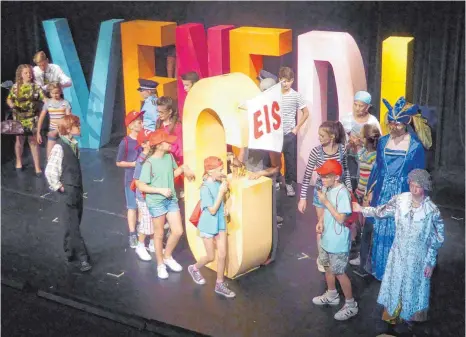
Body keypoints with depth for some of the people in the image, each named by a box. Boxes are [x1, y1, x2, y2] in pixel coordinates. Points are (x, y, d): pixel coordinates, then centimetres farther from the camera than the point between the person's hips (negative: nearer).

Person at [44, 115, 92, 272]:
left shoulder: (73, 144, 6)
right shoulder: (59, 147, -19)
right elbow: (49, 171, -22)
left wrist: (79, 187, 12)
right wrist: (58, 187, -13)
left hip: (77, 190, 8)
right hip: (67, 193, -8)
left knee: (74, 225, 17)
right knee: (73, 227, -1)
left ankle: (70, 252, 30)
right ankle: (82, 258, 1)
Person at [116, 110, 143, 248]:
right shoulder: (125, 142, -11)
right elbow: (119, 163, -5)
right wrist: (133, 164, -16)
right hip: (132, 179, -3)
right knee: (133, 207, 5)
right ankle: (133, 235, 12)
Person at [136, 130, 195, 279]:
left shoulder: (169, 156, -1)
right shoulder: (149, 163, -20)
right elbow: (141, 186, -18)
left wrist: (183, 168, -1)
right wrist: (161, 190, -22)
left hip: (171, 200, 6)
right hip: (156, 202, -6)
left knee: (178, 231, 7)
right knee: (159, 234, 8)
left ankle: (167, 257, 32)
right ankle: (160, 264, 25)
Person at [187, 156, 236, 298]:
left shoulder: (218, 183, -2)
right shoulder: (206, 188, -23)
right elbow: (212, 210, -24)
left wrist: (224, 208, -1)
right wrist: (222, 192, -25)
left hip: (220, 223, 6)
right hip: (208, 225, -6)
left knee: (222, 254, 6)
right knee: (211, 257, 7)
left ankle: (220, 284, 20)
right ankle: (194, 268, 36)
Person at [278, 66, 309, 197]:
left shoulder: (296, 96, -6)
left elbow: (306, 113, 4)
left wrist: (297, 128, -1)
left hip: (289, 134, 0)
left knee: (290, 160, 7)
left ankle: (289, 183, 21)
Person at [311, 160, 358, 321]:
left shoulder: (342, 192, -27)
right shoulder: (327, 188, -1)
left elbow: (341, 218, -26)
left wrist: (325, 201, -27)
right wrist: (321, 222, -2)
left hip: (338, 242, -8)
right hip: (327, 238, 8)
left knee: (339, 273, 3)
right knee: (328, 267, 23)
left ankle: (351, 305, 17)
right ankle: (331, 295, 44)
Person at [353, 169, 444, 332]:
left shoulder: (432, 210, -23)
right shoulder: (400, 200, -15)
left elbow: (437, 239, -13)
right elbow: (382, 211, 4)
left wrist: (430, 262, -9)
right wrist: (362, 209, 2)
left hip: (418, 256, -3)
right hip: (399, 252, 3)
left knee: (413, 285, 17)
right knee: (394, 283, 19)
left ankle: (409, 315, 43)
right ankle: (393, 313, 43)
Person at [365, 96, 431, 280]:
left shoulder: (415, 146, -13)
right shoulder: (383, 141, 0)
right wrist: (371, 190, 11)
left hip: (402, 195, -4)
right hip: (383, 192, 4)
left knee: (398, 232, 7)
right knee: (380, 229, 15)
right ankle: (379, 266, 34)